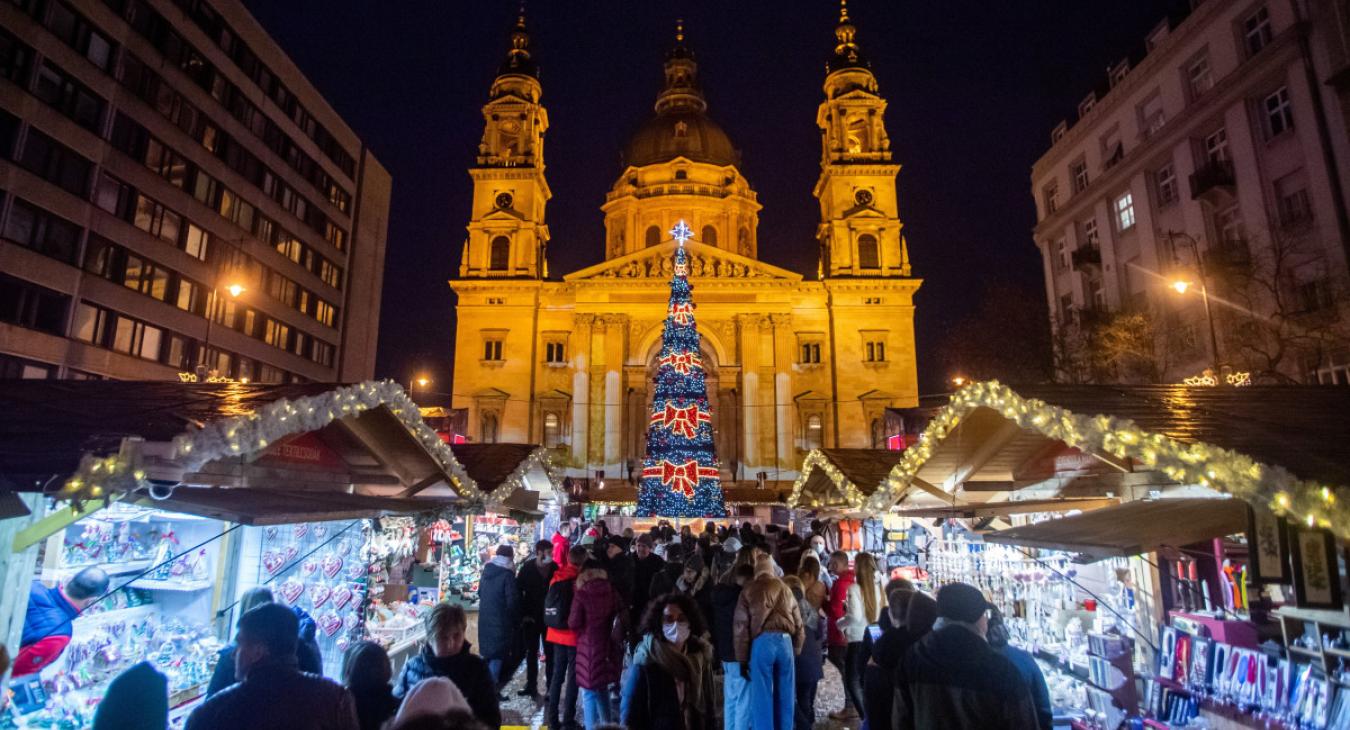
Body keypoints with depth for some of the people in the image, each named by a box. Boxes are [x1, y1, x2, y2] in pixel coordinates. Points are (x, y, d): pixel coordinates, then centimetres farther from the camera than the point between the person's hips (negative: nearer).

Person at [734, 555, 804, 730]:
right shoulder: (785, 588, 15)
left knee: (762, 696, 4)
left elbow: (742, 626, 1)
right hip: (785, 642, 3)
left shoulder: (749, 590, 6)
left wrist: (742, 659, 5)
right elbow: (798, 623, 15)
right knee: (785, 696, 14)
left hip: (762, 642, -3)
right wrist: (796, 649, 21)